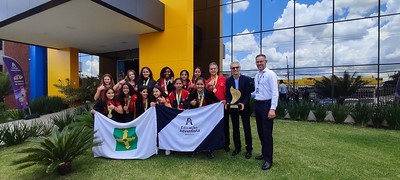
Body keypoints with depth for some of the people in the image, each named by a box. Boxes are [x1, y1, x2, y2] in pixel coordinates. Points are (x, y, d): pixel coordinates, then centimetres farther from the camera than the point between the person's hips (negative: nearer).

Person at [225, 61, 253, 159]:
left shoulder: (246, 79, -6)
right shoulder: (228, 80, 0)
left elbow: (248, 94, -9)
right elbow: (228, 94, 1)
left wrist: (243, 103, -23)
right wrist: (228, 102, -17)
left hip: (244, 107, -2)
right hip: (233, 107, 3)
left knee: (247, 128, 6)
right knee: (235, 128, 12)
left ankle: (249, 149, 19)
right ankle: (237, 147, 26)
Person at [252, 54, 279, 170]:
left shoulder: (270, 74, -11)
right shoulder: (256, 76, 12)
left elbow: (275, 92, -17)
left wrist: (272, 109, -23)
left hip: (267, 104, -8)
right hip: (258, 104, 8)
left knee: (267, 132, -2)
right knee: (260, 131, 16)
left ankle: (268, 159, 11)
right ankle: (264, 153, 33)